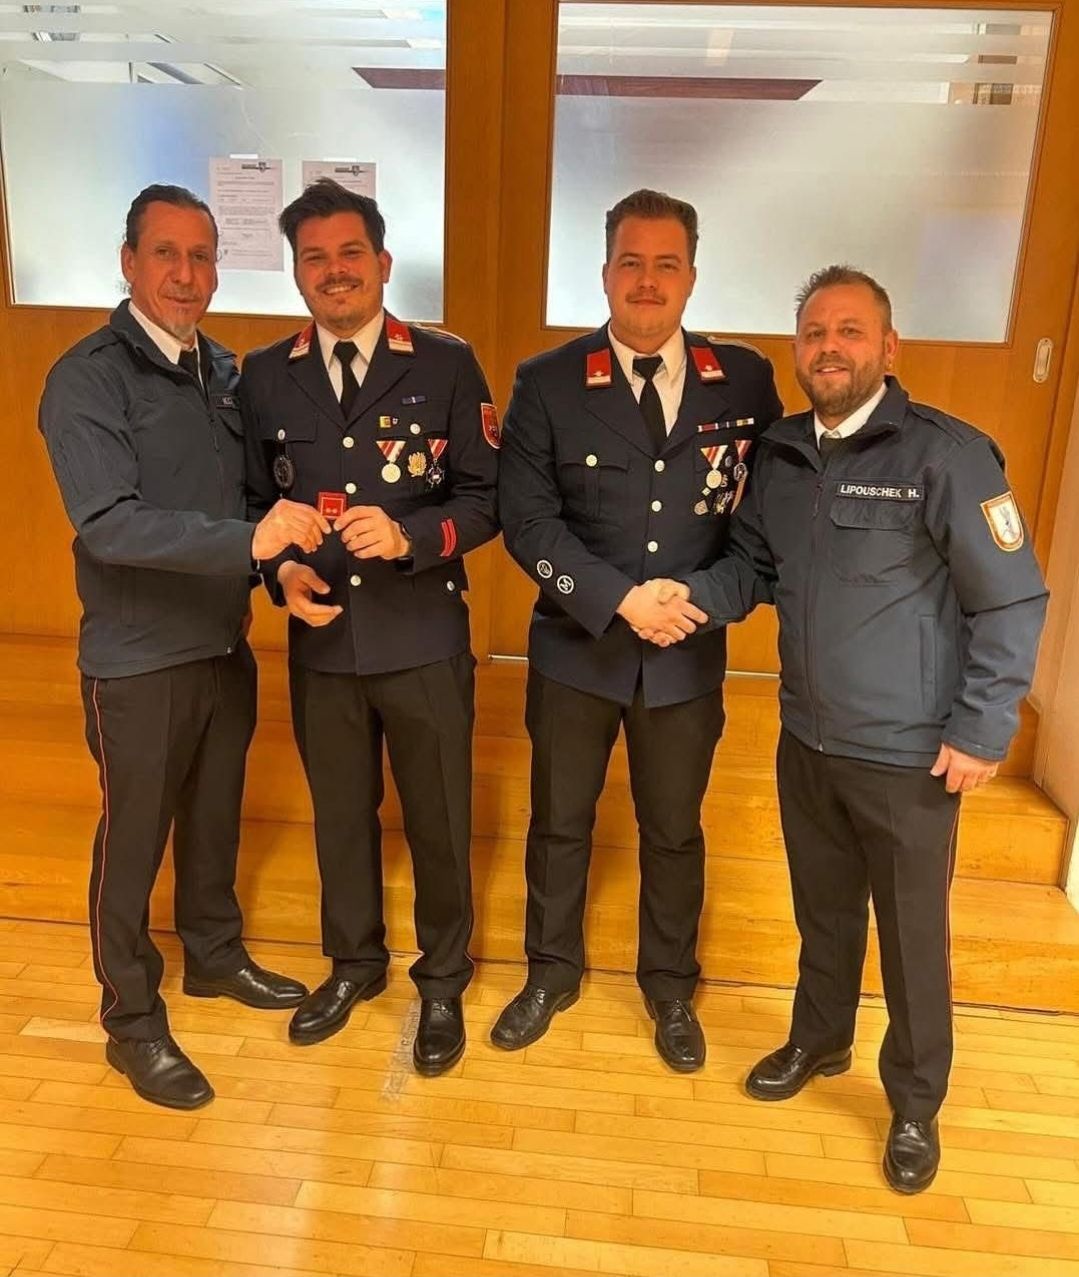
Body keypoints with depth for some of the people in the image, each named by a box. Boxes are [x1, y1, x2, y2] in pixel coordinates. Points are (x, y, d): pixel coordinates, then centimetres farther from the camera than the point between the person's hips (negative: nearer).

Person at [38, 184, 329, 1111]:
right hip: (140, 659, -6)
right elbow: (107, 524, -26)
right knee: (134, 838, 9)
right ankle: (133, 1022, 28)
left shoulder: (227, 372, 5)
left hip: (226, 645, 6)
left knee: (217, 815, 21)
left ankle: (214, 956, 44)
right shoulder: (88, 380, -14)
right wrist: (251, 541, -35)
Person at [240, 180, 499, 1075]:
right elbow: (252, 505, 8)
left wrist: (409, 536, -22)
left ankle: (443, 982, 34)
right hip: (321, 642, 3)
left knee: (439, 821, 11)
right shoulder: (264, 377, 4)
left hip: (425, 639, -2)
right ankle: (354, 962, 42)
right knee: (340, 815, 18)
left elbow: (486, 498, -6)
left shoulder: (447, 365, -4)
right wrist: (281, 571, -11)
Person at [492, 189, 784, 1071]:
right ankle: (552, 972, 40)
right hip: (577, 648, 0)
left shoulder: (746, 380, -2)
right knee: (560, 823, 16)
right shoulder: (548, 383, -6)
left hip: (690, 652, 1)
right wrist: (620, 599, -20)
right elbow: (526, 518, -12)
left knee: (675, 831, 16)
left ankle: (671, 987, 39)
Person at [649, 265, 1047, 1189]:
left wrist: (983, 731, -14)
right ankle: (819, 1039, 48)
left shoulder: (947, 454, -16)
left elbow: (1014, 601, -13)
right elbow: (755, 564, 11)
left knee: (912, 937, 13)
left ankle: (916, 1103, 36)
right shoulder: (782, 453, 2)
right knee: (822, 910, 23)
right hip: (806, 740, 5)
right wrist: (696, 596, -10)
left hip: (910, 757, -5)